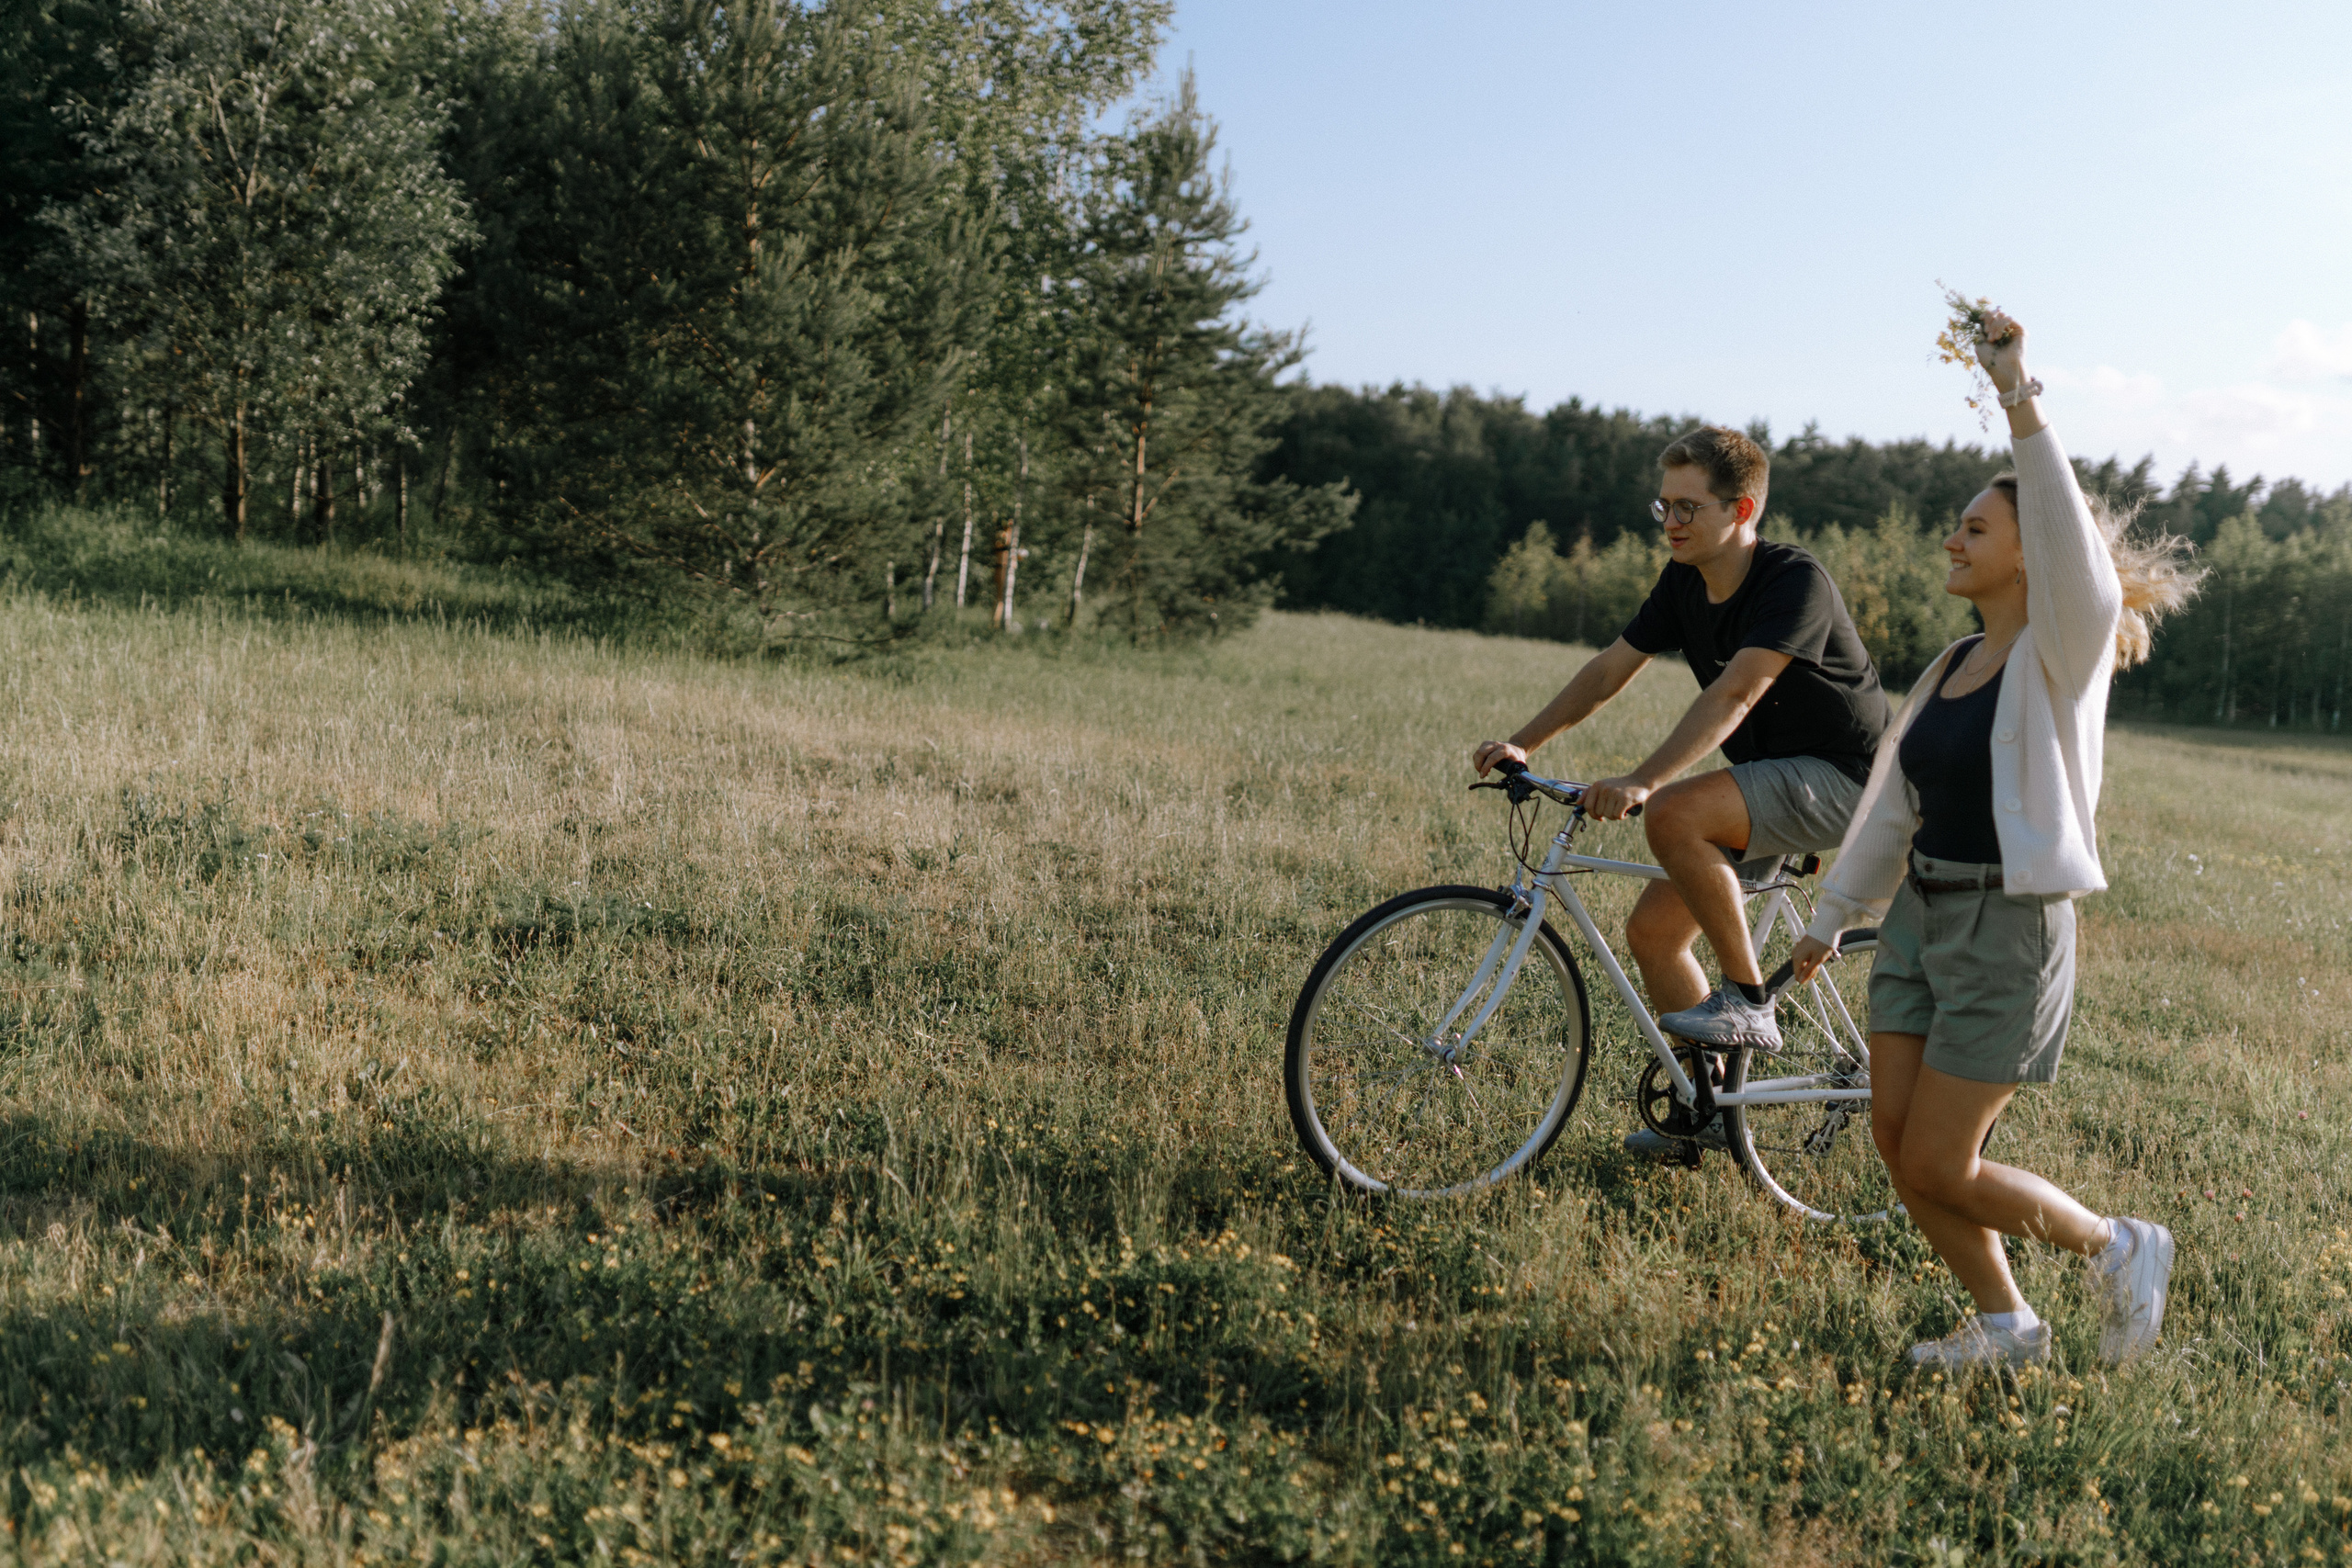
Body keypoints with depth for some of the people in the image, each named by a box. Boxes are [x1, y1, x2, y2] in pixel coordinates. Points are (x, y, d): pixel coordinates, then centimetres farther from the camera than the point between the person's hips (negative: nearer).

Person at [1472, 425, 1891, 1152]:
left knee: (1673, 814, -32)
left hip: (1839, 780, -8)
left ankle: (1749, 1001, -16)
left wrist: (1642, 782, -43)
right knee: (1652, 930, 2)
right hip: (1767, 780, 8)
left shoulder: (1795, 581, -22)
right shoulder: (1684, 582, 2)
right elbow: (1610, 668, 2)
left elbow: (1732, 696, -34)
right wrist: (1523, 742, -9)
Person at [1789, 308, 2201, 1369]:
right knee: (1896, 1146, 7)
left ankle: (2119, 1250, 21)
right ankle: (2005, 1324, 26)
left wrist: (2019, 401, -37)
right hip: (1919, 916, 8)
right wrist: (1832, 918, 19)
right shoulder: (1952, 667, 10)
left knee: (1940, 1169, -3)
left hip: (2009, 929, -7)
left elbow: (2073, 539, -31)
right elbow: (1892, 803, 16)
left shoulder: (2063, 656, -10)